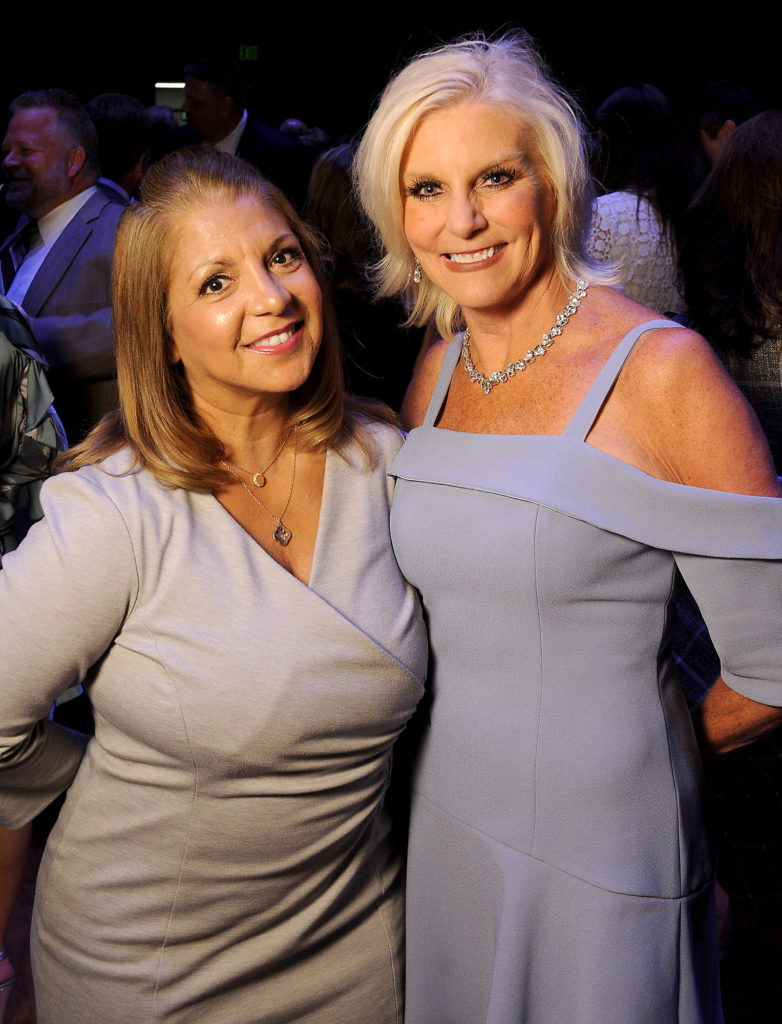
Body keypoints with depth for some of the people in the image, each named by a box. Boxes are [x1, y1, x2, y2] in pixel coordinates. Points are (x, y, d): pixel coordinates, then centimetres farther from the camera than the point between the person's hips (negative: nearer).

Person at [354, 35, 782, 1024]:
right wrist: (477, 731, 6)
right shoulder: (436, 369, 2)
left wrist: (639, 747, -1)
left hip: (601, 857, -5)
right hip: (444, 822, 6)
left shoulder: (659, 369, -18)